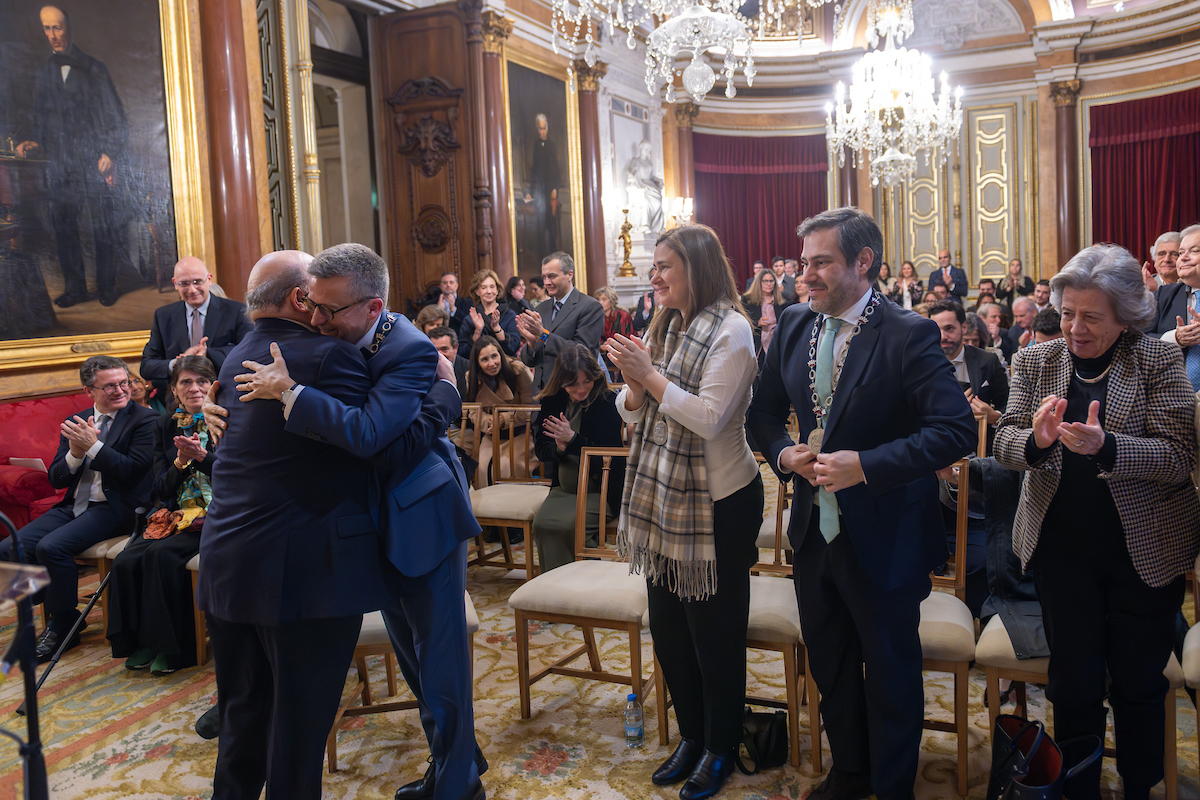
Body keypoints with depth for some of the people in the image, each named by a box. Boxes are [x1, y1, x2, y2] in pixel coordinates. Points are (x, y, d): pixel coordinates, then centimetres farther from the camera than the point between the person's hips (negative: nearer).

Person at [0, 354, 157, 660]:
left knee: (51, 546, -27)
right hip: (73, 506, 7)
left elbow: (133, 471, -13)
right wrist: (75, 454, -11)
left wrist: (93, 446, -19)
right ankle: (62, 613, 8)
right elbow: (55, 479, 9)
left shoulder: (144, 419, -4)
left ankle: (62, 628, -5)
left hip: (114, 507, -7)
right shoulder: (75, 422, 14)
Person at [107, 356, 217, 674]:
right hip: (175, 514, 5)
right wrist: (181, 461, -12)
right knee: (126, 562, -22)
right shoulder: (166, 426, 12)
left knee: (162, 553, -29)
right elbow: (162, 490, 7)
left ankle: (173, 646, -15)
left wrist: (201, 456, -21)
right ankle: (142, 642, -4)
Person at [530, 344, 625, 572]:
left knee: (570, 524, -28)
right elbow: (541, 450, 9)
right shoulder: (553, 402, 6)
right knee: (542, 524, -22)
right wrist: (558, 448, -14)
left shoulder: (608, 404, -9)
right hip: (563, 488, 5)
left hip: (600, 489, -4)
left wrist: (573, 439, -21)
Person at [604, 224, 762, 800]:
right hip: (662, 497, 7)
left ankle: (720, 749, 29)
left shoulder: (730, 330, -14)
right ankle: (691, 735, 37)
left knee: (715, 631, 8)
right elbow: (634, 413, 9)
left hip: (716, 503, -7)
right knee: (668, 627, 17)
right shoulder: (664, 326, 8)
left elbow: (710, 419, -23)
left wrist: (650, 374, -19)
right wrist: (632, 380, -11)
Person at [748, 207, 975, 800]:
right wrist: (784, 454, -9)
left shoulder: (908, 335, -17)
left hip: (882, 540, -6)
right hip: (814, 531, 6)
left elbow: (957, 429, -23)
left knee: (891, 675, 14)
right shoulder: (792, 327, 2)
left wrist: (866, 465, -28)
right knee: (829, 667, 22)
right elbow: (765, 413, 11)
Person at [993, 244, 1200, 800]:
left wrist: (1105, 445, -30)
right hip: (1062, 547, 1)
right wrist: (1036, 440, -26)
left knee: (1138, 684, 11)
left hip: (1145, 550, -1)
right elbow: (1004, 441, -3)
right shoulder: (1036, 362, 3)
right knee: (1073, 683, 8)